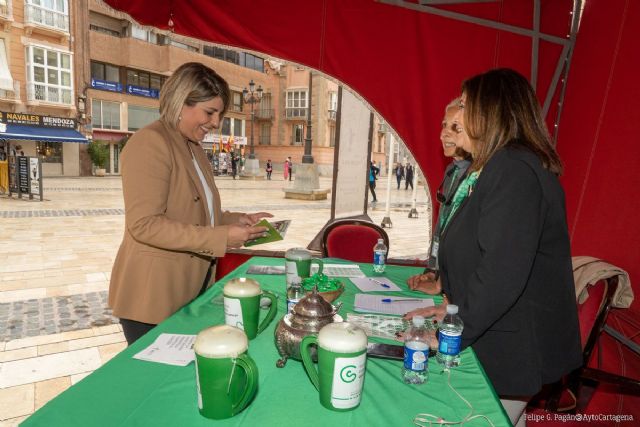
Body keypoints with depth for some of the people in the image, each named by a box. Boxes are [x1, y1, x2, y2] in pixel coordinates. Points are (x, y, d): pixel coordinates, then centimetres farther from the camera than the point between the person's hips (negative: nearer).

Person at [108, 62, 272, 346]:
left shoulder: (193, 147, 15)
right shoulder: (150, 142, -14)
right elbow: (144, 224, -22)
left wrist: (237, 220, 2)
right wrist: (221, 237, -24)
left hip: (191, 290, 8)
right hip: (152, 297, -8)